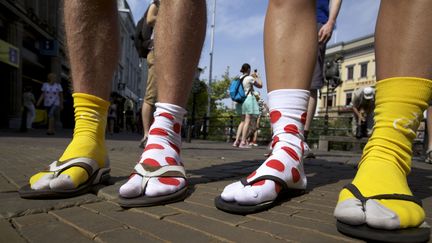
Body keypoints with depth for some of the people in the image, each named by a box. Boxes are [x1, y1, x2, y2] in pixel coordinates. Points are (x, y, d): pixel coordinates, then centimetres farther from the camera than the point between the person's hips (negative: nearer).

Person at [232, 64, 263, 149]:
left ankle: (237, 141, 9)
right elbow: (260, 85, 1)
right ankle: (243, 142, -8)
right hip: (249, 99, -7)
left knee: (243, 121, 14)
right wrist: (257, 76, 14)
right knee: (247, 121, -6)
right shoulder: (250, 78, -8)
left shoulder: (240, 79, 11)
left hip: (242, 100, 7)